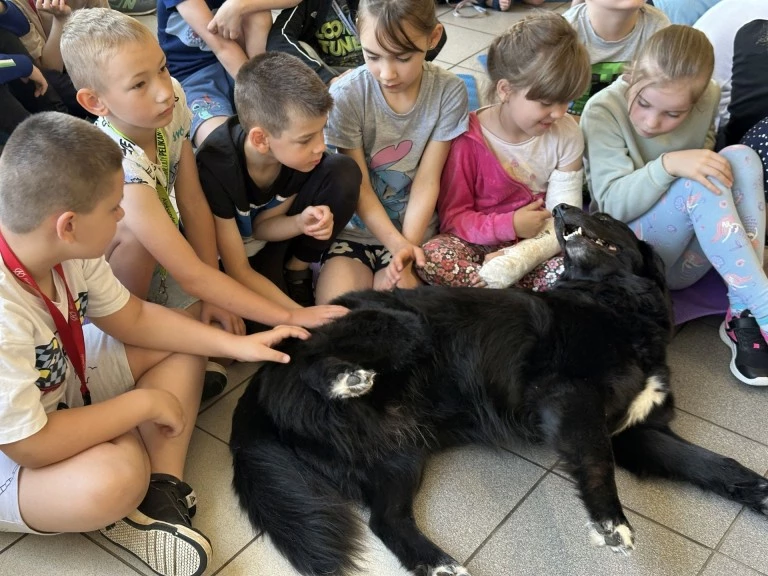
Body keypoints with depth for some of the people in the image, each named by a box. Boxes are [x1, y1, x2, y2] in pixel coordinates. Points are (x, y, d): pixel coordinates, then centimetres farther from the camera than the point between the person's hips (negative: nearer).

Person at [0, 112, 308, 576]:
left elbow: (135, 318, 0)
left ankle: (162, 494, -9)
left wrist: (238, 344, -4)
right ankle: (122, 513, -2)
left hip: (59, 389, 9)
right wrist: (142, 404, -23)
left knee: (181, 351, 2)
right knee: (115, 475, -38)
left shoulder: (65, 251, -15)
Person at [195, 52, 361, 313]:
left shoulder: (301, 155, -22)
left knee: (343, 172, -19)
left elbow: (262, 225, -7)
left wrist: (301, 223, -28)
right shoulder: (215, 168, -35)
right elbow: (239, 272, -26)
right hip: (224, 256, -5)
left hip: (270, 234, 5)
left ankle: (296, 272, -4)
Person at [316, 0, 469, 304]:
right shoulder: (346, 95, -16)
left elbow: (427, 183, -11)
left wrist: (407, 249, -24)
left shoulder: (449, 93, -12)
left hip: (413, 234, 1)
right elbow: (359, 189, -12)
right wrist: (397, 245, -25)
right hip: (351, 230, 0)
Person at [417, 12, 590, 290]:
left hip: (539, 246, 2)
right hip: (481, 245, -2)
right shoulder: (469, 139, -13)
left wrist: (519, 258, -27)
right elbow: (453, 217, -7)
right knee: (432, 256, -34)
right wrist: (510, 225, -21)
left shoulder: (566, 133, -5)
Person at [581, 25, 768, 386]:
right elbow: (613, 204, -20)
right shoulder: (604, 111, -16)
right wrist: (668, 165, -35)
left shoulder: (709, 100, -3)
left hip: (686, 256, 5)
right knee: (699, 185, -30)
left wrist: (704, 164, -8)